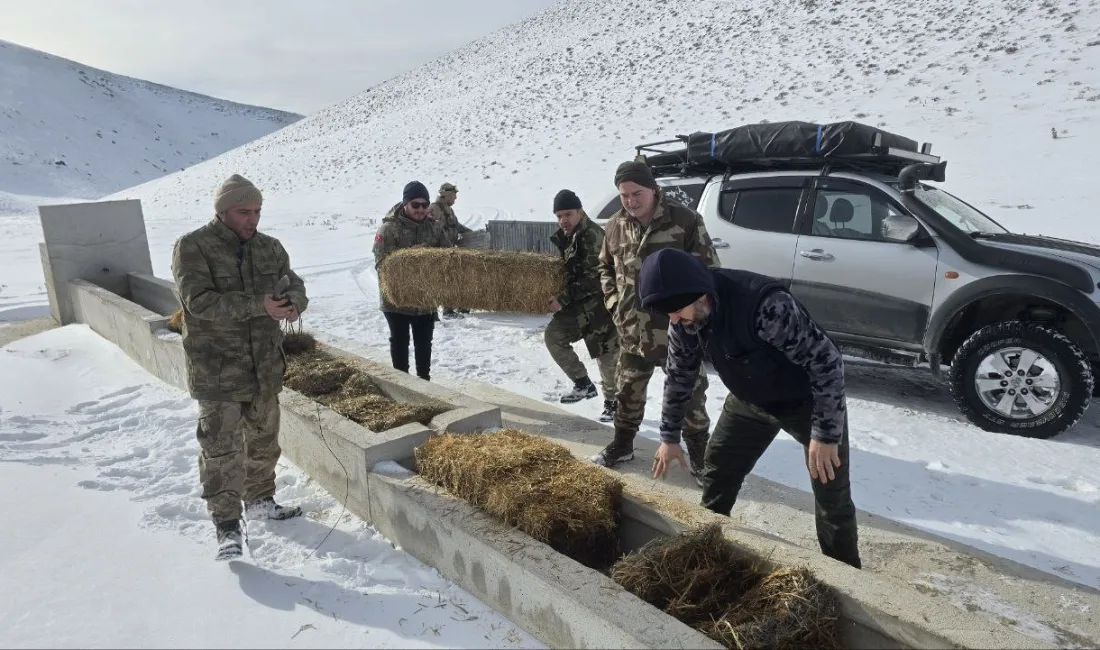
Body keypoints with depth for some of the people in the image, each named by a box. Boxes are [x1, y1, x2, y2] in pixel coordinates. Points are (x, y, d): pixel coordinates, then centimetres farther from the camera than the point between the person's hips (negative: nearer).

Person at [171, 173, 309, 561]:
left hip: (265, 367, 6)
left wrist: (293, 303, -24)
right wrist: (258, 305, -32)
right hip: (217, 372, -6)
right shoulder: (193, 247, -12)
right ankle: (227, 525, 9)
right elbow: (199, 300, -23)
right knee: (222, 448, -3)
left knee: (264, 440, 18)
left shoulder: (270, 247, 5)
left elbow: (294, 285, 2)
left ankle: (260, 501, 37)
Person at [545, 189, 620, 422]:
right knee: (553, 335, 5)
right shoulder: (566, 236, 10)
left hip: (599, 303, -9)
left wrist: (563, 299, -21)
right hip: (580, 303, 9)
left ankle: (612, 402, 15)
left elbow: (593, 279, -23)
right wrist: (563, 299, 9)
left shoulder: (592, 236, -19)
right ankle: (583, 383, 15)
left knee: (606, 353, -1)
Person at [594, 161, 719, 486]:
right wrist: (615, 303, 5)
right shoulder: (616, 225, 2)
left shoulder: (684, 219, -12)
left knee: (690, 395, 7)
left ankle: (699, 456, 23)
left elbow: (708, 267, -7)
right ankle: (622, 444, 37)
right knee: (628, 392, 17)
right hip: (632, 332, 4)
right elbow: (605, 268, 18)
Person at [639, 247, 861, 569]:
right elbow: (680, 374, 0)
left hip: (809, 402, -5)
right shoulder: (684, 319, -17)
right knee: (716, 475, 9)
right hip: (750, 401, 6)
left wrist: (825, 434, -28)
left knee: (833, 497, 2)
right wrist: (670, 436, 6)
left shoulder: (766, 305, -40)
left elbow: (827, 360, -32)